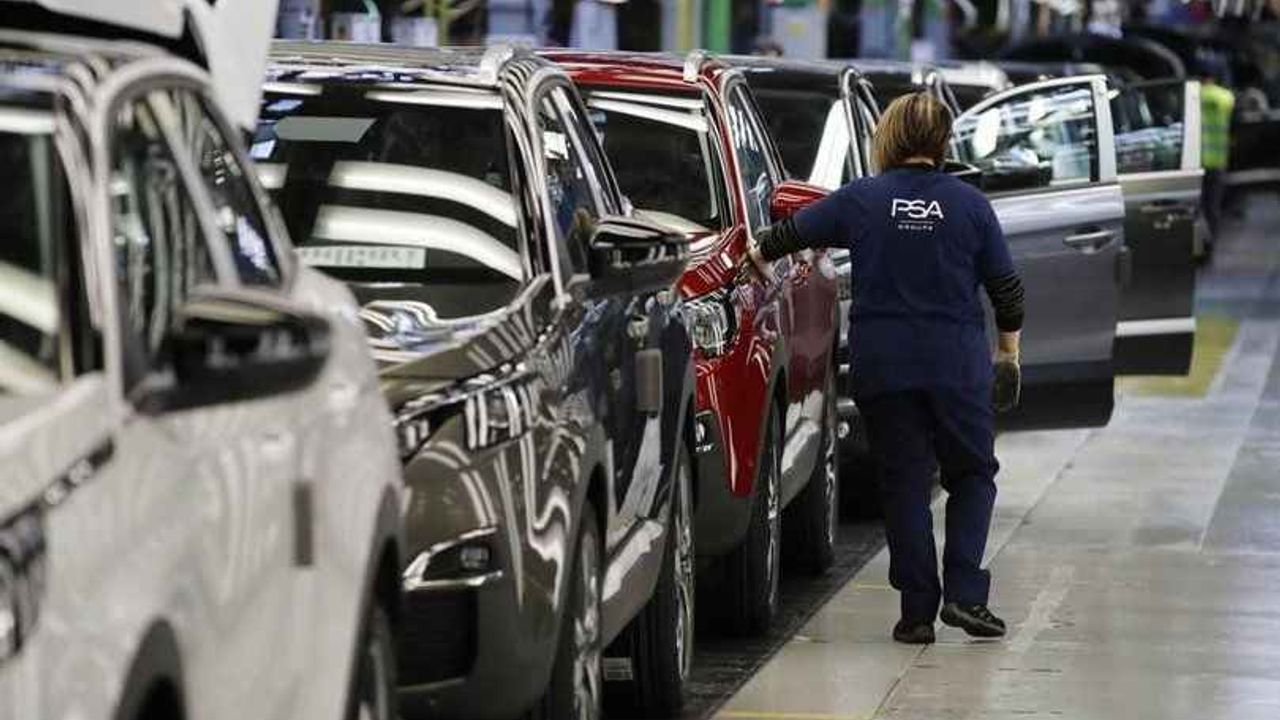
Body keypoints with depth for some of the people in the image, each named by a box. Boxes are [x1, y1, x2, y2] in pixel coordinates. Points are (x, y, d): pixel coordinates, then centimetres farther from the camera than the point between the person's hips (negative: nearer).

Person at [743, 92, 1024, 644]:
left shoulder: (861, 200, -1)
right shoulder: (969, 205, -1)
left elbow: (788, 233, 7)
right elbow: (1006, 288, 4)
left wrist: (757, 257, 27)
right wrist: (1007, 352, 17)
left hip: (883, 369, 0)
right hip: (958, 365, 0)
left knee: (903, 484, 7)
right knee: (971, 476, 13)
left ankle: (918, 610, 5)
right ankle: (965, 594, 0)